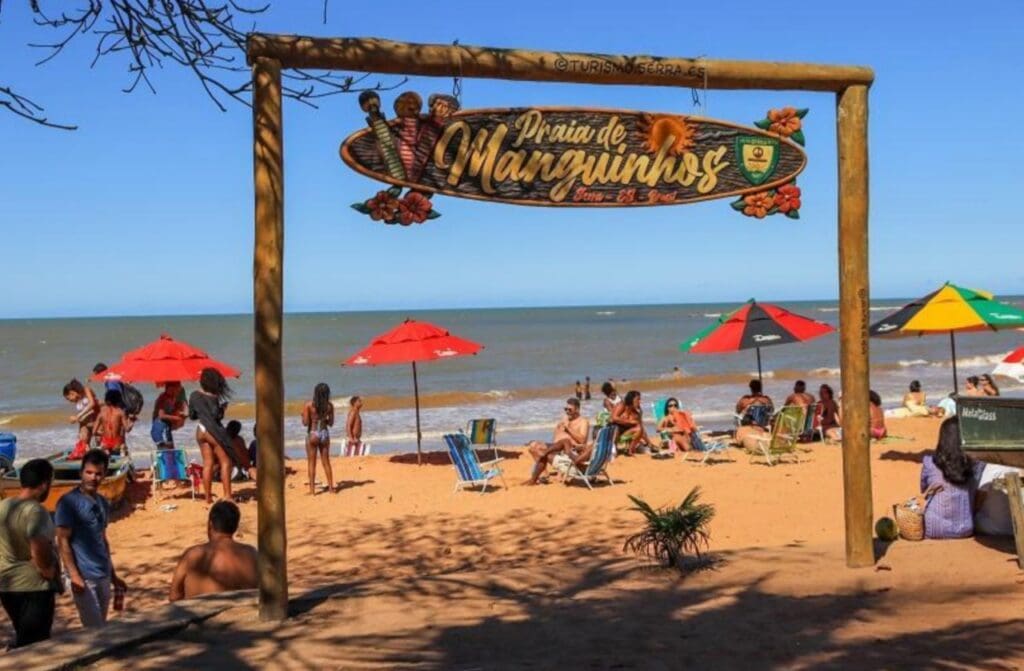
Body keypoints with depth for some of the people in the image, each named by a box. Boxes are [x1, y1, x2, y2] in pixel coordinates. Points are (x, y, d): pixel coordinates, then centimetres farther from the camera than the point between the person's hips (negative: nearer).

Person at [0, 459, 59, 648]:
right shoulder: (35, 511, -20)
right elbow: (39, 550, -28)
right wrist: (50, 572, -12)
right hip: (34, 586, -8)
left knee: (23, 639, 22)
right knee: (33, 644, 1)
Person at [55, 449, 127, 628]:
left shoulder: (103, 503, 12)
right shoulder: (69, 502, -9)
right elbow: (62, 541, -12)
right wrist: (74, 575, -19)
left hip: (103, 576, 7)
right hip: (83, 577, -7)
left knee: (101, 628, 12)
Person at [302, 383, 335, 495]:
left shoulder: (308, 405, -11)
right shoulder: (330, 406, -3)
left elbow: (305, 423, -11)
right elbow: (331, 423, 3)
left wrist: (303, 415, 8)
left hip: (312, 434, -3)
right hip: (325, 433, 3)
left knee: (312, 463, 6)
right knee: (326, 462, 14)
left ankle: (312, 489, 5)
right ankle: (331, 487, 16)